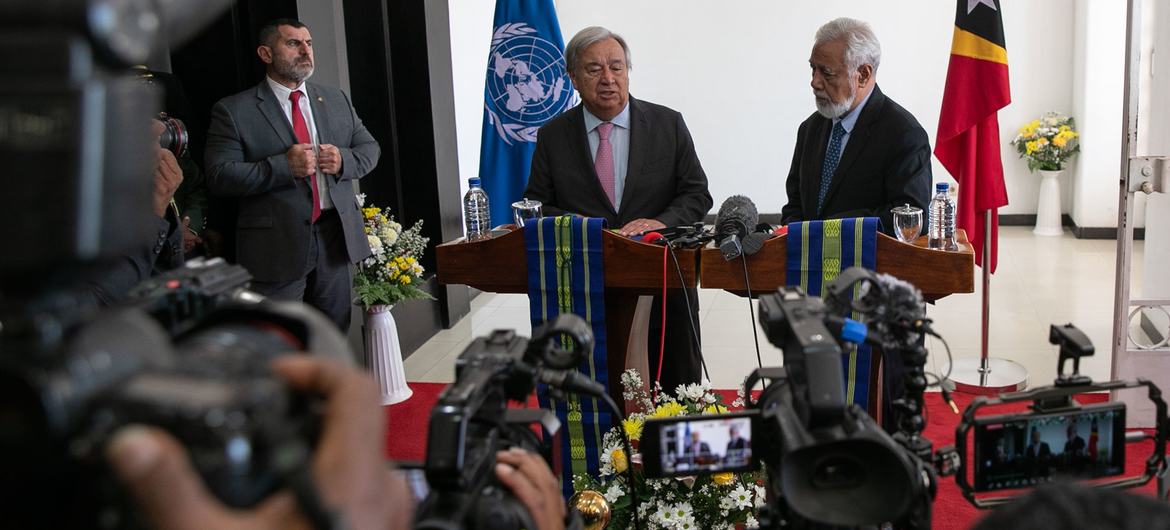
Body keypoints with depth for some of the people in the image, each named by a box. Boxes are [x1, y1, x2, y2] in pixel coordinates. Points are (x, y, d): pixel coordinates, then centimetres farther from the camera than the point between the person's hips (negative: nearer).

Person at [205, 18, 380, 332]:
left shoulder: (337, 100, 12)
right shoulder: (233, 111, -4)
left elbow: (369, 148, 15)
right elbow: (219, 176, -11)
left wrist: (343, 160, -8)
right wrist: (283, 166, -21)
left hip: (337, 238, 5)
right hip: (276, 246, -4)